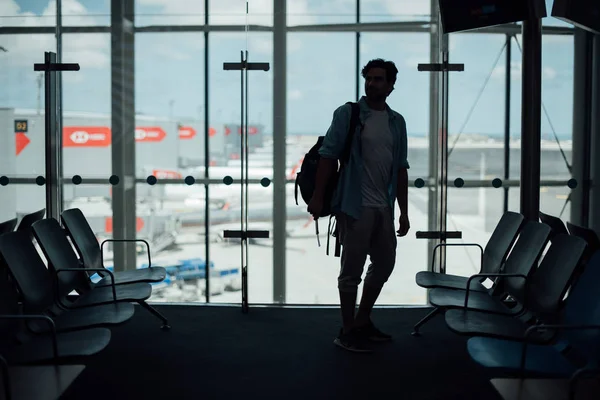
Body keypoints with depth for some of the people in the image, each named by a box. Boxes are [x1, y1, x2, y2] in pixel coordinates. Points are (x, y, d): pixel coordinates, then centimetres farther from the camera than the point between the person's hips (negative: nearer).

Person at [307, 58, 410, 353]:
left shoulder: (397, 122, 11)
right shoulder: (347, 114, -5)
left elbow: (401, 168, 13)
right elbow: (327, 156, -9)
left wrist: (404, 212, 11)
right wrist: (317, 197, -17)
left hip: (384, 207, 6)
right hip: (355, 206, -6)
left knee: (384, 264, 16)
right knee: (352, 270, 0)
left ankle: (362, 321, 32)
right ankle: (347, 332, 12)